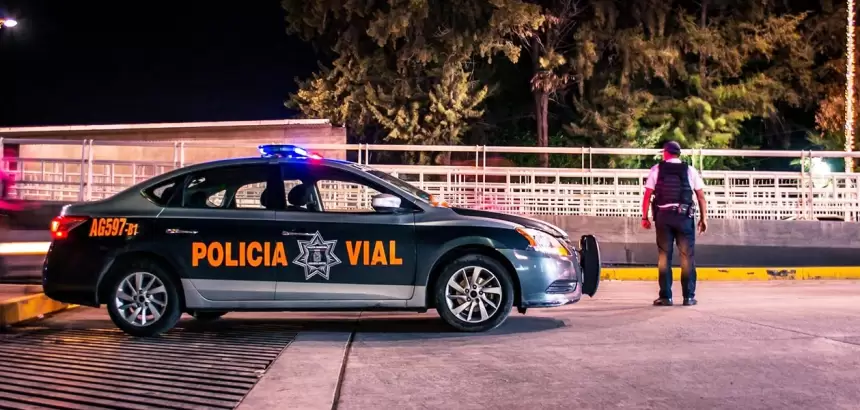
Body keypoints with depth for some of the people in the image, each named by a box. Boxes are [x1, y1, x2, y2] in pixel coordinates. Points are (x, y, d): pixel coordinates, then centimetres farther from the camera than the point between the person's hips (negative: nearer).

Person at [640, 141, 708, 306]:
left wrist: (645, 217, 4)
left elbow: (647, 195, 0)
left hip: (663, 216, 0)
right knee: (687, 256, 6)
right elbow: (701, 196, 3)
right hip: (684, 216, 0)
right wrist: (704, 218, 7)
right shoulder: (690, 171, 6)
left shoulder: (656, 169, 4)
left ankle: (665, 296, 5)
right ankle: (689, 296, 6)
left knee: (664, 256, 6)